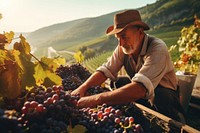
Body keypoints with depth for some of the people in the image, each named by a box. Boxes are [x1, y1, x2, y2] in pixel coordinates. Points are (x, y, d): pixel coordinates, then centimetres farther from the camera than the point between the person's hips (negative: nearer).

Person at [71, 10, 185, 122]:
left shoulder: (158, 49, -30)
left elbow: (140, 89, -42)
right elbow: (105, 70, -9)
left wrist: (97, 99, -45)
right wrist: (83, 88, -27)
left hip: (164, 97, -5)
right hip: (140, 97, 6)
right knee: (119, 82, -14)